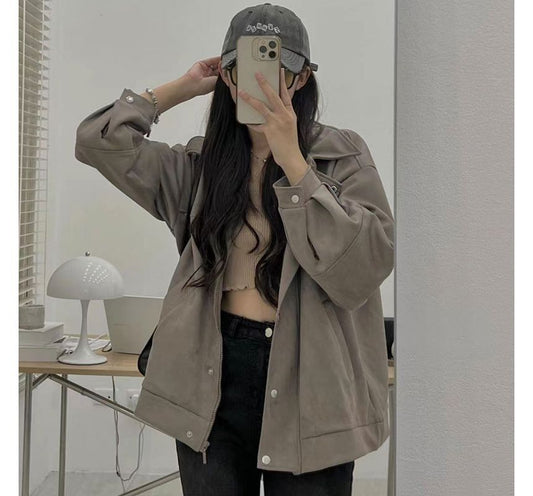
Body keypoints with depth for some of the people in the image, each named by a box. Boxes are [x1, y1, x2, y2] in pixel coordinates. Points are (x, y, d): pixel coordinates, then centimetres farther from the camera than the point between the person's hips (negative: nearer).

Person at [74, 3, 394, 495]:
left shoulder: (342, 154, -1)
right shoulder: (202, 163, 9)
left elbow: (363, 268, -14)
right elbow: (98, 140, 5)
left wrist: (291, 159, -17)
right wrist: (185, 86, 4)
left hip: (308, 383, -2)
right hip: (212, 379, 3)